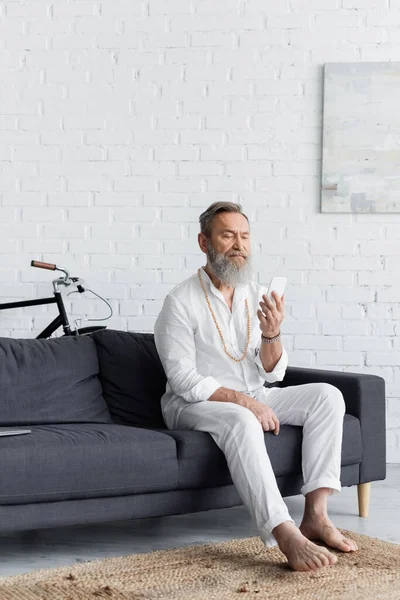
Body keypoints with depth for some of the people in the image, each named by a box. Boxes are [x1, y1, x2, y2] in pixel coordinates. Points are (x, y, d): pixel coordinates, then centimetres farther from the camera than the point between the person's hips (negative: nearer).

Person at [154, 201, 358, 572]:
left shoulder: (256, 296, 5)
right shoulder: (181, 302, -12)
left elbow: (272, 373, 2)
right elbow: (184, 381, -17)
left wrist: (271, 334, -18)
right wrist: (241, 400, -26)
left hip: (251, 400, 6)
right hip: (194, 404, -6)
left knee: (327, 396, -14)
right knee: (241, 423, -39)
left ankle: (315, 514, -21)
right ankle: (286, 536, -45)